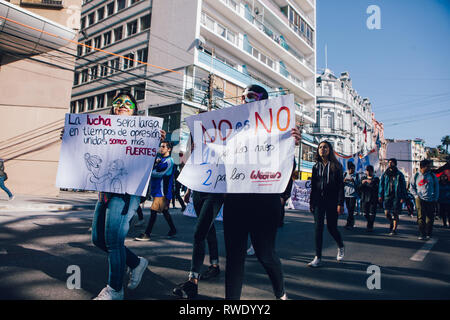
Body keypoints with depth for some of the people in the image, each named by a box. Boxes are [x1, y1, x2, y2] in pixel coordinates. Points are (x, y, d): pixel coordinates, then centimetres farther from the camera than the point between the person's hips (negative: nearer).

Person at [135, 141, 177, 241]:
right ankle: (173, 229, 28)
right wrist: (155, 163, -10)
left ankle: (147, 234, -7)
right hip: (156, 189, 8)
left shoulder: (169, 161, -10)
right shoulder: (159, 158, 15)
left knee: (154, 210, -10)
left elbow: (160, 174, -17)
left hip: (163, 191, -8)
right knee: (164, 210, 15)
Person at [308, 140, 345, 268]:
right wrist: (311, 202, 10)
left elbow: (341, 185, -5)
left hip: (332, 201, -3)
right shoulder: (316, 166, 10)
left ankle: (341, 247, 37)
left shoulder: (336, 166, -1)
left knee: (331, 227, 5)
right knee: (318, 228, -1)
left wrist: (340, 203, -12)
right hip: (318, 201, 3)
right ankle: (318, 258, 4)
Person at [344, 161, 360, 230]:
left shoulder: (356, 175, 2)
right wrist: (344, 181, -12)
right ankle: (352, 223, 20)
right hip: (346, 194, 3)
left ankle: (349, 224, -4)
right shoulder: (345, 174, 9)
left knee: (351, 209, -7)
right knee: (349, 209, 9)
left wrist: (353, 181, -18)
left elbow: (358, 185, -1)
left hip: (353, 194, -3)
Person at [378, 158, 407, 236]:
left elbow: (403, 186, 4)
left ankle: (394, 229, 7)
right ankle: (391, 223, 27)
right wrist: (380, 195, 2)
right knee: (387, 213, -1)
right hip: (387, 195, 2)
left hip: (397, 196, -2)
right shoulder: (385, 174, 10)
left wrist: (403, 197, -4)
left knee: (395, 214, -2)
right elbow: (381, 185, 10)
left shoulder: (399, 175, 4)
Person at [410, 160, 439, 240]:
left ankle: (428, 234, 18)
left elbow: (436, 187, 8)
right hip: (420, 200, -1)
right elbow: (412, 187, 11)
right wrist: (416, 195, -2)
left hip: (431, 200, 1)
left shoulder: (432, 175, 5)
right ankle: (422, 234, -3)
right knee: (421, 217, -5)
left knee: (430, 217, 6)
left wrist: (436, 198, 0)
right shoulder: (416, 176, 5)